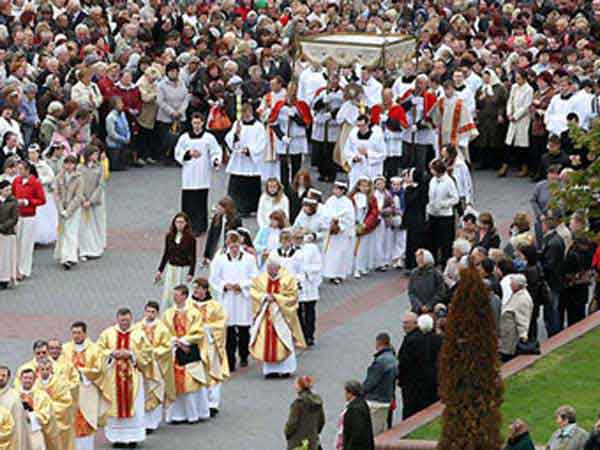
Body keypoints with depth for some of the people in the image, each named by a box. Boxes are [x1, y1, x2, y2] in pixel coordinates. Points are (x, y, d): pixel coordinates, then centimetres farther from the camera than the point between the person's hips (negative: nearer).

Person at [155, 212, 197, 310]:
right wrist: (160, 270, 10)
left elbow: (193, 257, -5)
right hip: (171, 268, 3)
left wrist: (191, 273, -10)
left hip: (184, 269, -3)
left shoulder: (190, 238, -8)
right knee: (167, 293, 1)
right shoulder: (169, 237, 2)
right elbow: (166, 254, 11)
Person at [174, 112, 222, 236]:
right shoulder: (184, 137, 5)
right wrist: (189, 154, -11)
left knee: (201, 202, -2)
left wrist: (216, 161, -18)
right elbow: (178, 154, 7)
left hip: (202, 177, -1)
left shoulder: (209, 138, 1)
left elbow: (216, 152, 2)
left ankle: (199, 227, 3)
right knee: (188, 202, -1)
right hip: (188, 176, 2)